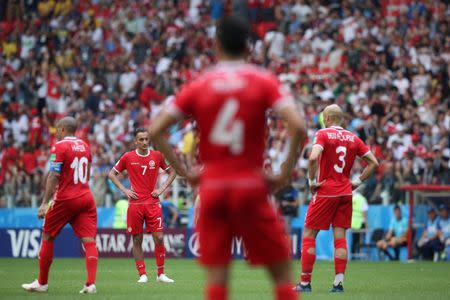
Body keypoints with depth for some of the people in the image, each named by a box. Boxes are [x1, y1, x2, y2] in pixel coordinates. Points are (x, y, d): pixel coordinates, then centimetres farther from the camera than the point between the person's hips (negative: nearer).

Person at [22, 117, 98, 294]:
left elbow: (54, 176, -15)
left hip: (65, 199, -5)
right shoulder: (84, 146, 12)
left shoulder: (60, 146, -8)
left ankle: (42, 283, 16)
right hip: (86, 198, 5)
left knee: (47, 237, 10)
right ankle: (91, 283, -14)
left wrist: (45, 203, -15)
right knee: (89, 240, -2)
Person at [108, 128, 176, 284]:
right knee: (137, 240, 1)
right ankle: (142, 274, 8)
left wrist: (162, 189, 3)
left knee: (159, 238, -6)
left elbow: (172, 172, 15)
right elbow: (112, 174, 11)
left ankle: (161, 274, 4)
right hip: (135, 203, 0)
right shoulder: (128, 157, 2)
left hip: (153, 203, 1)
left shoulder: (157, 156, 4)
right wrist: (124, 190, 0)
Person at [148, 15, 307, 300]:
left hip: (211, 187, 2)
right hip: (251, 186, -2)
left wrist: (183, 171, 5)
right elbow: (298, 127, -12)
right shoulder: (264, 81, 0)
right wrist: (285, 175, -4)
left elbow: (155, 130, 1)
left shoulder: (198, 86, 5)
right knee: (283, 274, 5)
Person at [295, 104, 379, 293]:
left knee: (309, 234, 3)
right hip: (346, 193, 5)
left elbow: (313, 158, -23)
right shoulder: (353, 138, 9)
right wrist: (357, 182, 10)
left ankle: (305, 283, 1)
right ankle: (339, 282, 0)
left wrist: (312, 181, -12)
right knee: (340, 237, 6)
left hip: (325, 192, -5)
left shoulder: (323, 134, -6)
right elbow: (374, 163, 8)